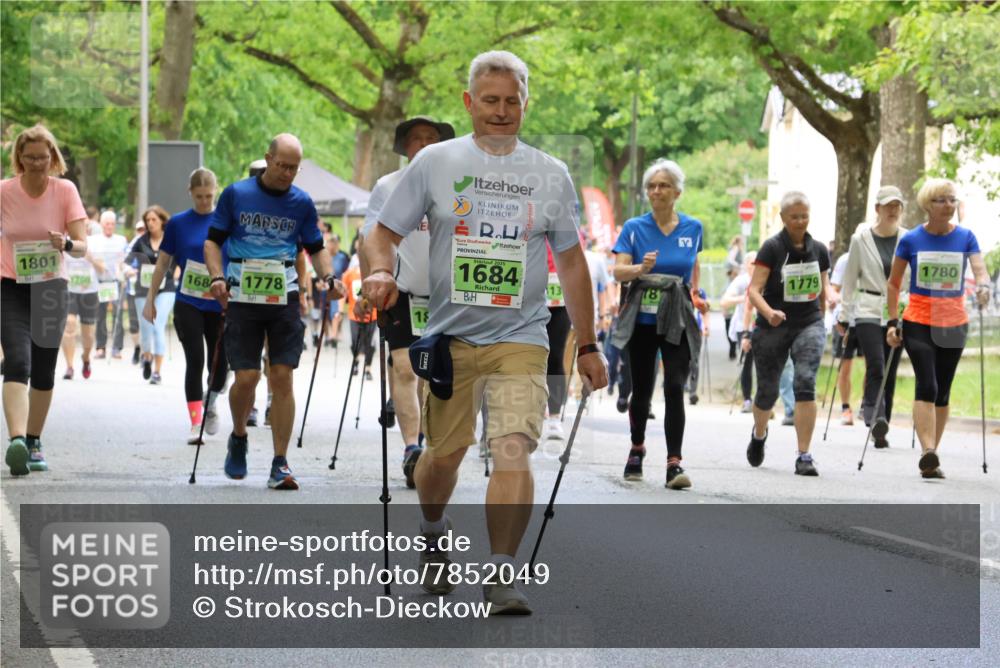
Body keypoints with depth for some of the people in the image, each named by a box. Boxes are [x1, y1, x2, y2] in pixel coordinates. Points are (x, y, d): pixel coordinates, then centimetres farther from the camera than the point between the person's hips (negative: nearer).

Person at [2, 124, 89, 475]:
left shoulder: (65, 190, -6)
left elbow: (82, 246, -11)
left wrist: (67, 244, -32)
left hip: (51, 288, 2)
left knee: (44, 371, 8)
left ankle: (33, 443, 23)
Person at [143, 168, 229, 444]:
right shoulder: (178, 223, 2)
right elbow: (163, 263, 9)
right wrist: (151, 299, 8)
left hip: (221, 305, 1)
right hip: (188, 304, -1)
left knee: (219, 364, 5)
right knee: (195, 362, -7)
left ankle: (210, 406, 34)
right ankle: (196, 422, -4)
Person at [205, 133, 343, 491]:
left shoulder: (302, 203, 7)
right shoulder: (236, 194, 2)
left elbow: (315, 247, 16)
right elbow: (213, 240, 6)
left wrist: (328, 278, -2)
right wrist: (217, 278, -10)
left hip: (284, 298, 1)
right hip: (242, 297, -1)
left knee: (282, 377, -5)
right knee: (246, 377, -6)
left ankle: (280, 464, -1)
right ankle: (238, 438, 24)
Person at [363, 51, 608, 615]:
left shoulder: (551, 175, 8)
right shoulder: (434, 162, 4)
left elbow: (571, 261, 15)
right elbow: (385, 233, 6)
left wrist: (588, 345, 14)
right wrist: (382, 272, -17)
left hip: (521, 339, 0)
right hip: (450, 335, 0)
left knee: (515, 450, -18)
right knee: (445, 452, 7)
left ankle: (502, 574, -19)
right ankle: (433, 533, 38)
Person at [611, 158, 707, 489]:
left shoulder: (693, 228, 4)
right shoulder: (634, 228, -1)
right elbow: (618, 271, -10)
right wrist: (641, 269, -28)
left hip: (678, 322, 0)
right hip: (642, 321, 0)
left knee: (675, 389, -12)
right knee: (642, 389, 8)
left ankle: (674, 463, -15)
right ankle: (637, 449, 33)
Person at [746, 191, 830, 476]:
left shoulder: (818, 250, 5)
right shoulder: (772, 248, -8)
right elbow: (754, 289, -15)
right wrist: (768, 313, -31)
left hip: (809, 325, 1)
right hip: (773, 328, -1)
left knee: (805, 382, -20)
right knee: (767, 391, 9)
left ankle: (804, 456, -19)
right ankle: (759, 434, 44)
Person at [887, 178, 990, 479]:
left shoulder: (965, 237, 1)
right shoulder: (911, 240, -2)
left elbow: (980, 270, -12)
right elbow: (894, 283, 6)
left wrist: (983, 287, -35)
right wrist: (893, 322, 1)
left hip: (953, 324, 2)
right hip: (918, 323, -2)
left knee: (942, 390, 7)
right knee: (927, 386, -16)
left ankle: (931, 456, 16)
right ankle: (928, 454, -27)